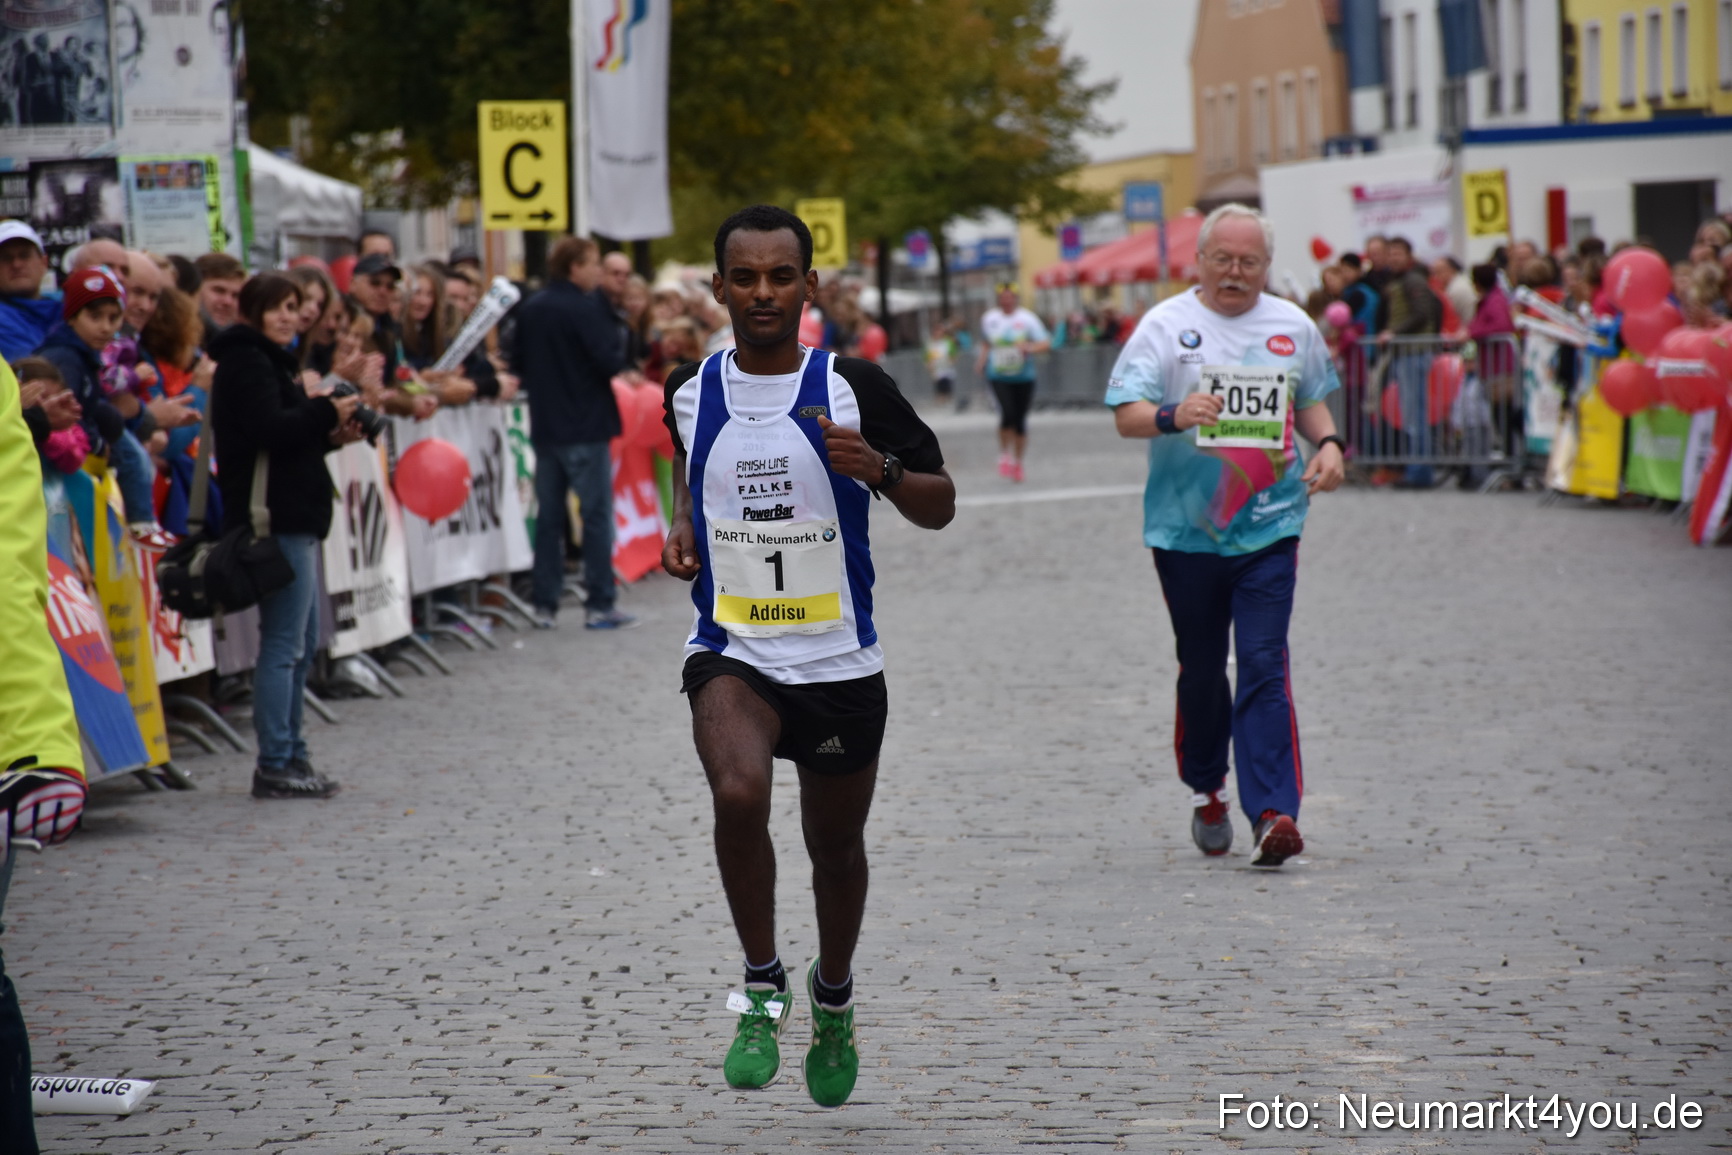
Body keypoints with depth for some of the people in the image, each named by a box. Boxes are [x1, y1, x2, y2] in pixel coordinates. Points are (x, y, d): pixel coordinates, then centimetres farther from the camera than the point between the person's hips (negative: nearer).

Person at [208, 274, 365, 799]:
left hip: (294, 516, 11)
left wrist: (332, 434, 6)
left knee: (302, 642, 15)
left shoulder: (270, 361, 22)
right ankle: (275, 765, -8)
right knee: (284, 643, -10)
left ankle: (291, 755, 20)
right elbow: (269, 428, -24)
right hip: (276, 518, -11)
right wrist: (327, 412, -12)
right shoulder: (247, 362, -10)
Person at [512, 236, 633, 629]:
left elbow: (518, 364, 12)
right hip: (585, 427, -6)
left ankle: (545, 605, 11)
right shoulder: (588, 307, -14)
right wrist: (618, 340, -1)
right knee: (597, 514, -1)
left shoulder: (529, 310, 7)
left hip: (545, 427, 6)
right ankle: (599, 605, -3)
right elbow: (610, 361, -19)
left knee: (549, 516, 11)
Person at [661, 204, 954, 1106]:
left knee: (836, 844, 15)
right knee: (738, 794, -28)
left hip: (840, 660, 0)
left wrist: (880, 469, -23)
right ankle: (763, 988, -8)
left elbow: (940, 507, -4)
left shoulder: (854, 387, -8)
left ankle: (833, 996, 44)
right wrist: (683, 527, 5)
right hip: (732, 653, 0)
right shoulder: (690, 392, 0)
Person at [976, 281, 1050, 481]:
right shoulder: (989, 319, 5)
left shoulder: (1027, 318, -4)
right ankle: (1004, 455, 0)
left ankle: (1018, 462, 20)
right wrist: (981, 360, 4)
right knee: (1008, 413, -21)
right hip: (998, 376, 0)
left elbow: (1046, 343, -7)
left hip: (1023, 377, 0)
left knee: (1020, 419, 3)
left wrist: (1030, 347, -26)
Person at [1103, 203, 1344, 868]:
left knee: (1264, 665, -10)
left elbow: (1310, 400, 24)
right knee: (1201, 670, 10)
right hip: (1186, 527, -1)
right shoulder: (1166, 326, -2)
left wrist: (1328, 444, 4)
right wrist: (1173, 416, -29)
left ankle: (1273, 813, -16)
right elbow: (1125, 414, -8)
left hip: (1270, 525, 1)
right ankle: (1206, 790, 32)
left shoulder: (1293, 326, 9)